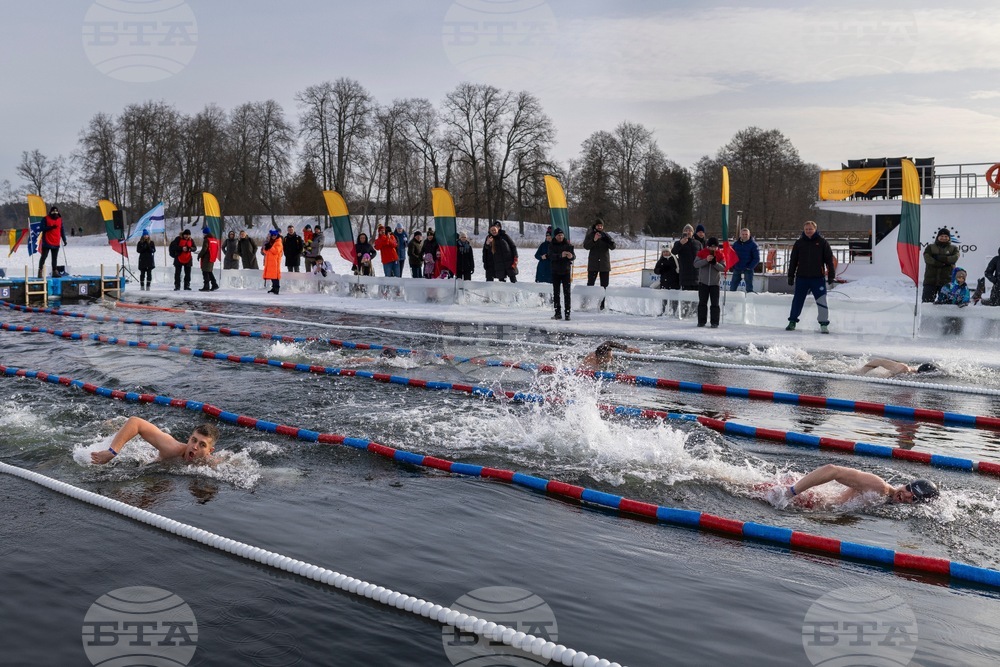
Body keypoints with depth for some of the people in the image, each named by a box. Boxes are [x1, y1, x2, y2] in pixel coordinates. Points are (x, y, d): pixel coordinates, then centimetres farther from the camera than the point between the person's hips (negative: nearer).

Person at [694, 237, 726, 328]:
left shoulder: (720, 255, 0)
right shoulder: (702, 253, -1)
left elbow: (723, 268, -5)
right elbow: (696, 264, -10)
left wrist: (715, 263, -22)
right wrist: (706, 260, -23)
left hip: (715, 283, 0)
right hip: (703, 282, 0)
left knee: (715, 303, 0)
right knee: (702, 302, 5)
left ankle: (715, 323, 3)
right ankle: (701, 321, 12)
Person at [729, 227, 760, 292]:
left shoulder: (753, 245, -4)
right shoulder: (736, 244, 8)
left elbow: (756, 258, -6)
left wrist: (750, 267, -15)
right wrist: (733, 266, 2)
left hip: (748, 270, -4)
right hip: (737, 270, 4)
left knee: (749, 288, -2)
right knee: (732, 288, 8)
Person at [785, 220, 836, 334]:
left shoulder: (822, 242, 1)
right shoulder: (799, 243, 7)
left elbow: (829, 260, 3)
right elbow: (793, 261, 10)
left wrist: (831, 275, -1)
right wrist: (791, 276, 7)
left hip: (818, 278, -2)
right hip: (802, 278, 2)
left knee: (822, 301, -5)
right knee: (797, 300, 7)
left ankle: (824, 324, 1)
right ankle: (792, 322, 18)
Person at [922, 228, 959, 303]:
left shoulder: (953, 248, 12)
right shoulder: (930, 247, 10)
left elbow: (954, 258, -8)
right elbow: (927, 259, -7)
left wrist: (938, 257, -14)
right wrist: (942, 263, -16)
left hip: (946, 280, 0)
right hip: (930, 279, 0)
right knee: (927, 300, -3)